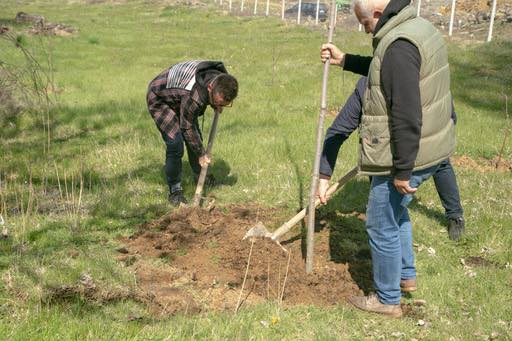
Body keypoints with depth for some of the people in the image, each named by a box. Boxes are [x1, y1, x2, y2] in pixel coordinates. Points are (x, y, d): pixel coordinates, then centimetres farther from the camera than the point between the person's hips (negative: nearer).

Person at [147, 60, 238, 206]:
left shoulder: (220, 78, -20)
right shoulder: (194, 96, -43)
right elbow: (188, 128, -27)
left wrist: (216, 105, -4)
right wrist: (201, 154, -16)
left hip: (178, 95, 8)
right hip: (159, 100, -8)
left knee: (196, 137, 12)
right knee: (175, 143, -18)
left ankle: (200, 177, 33)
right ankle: (175, 191, -5)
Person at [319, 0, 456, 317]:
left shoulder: (399, 45, -25)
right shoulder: (419, 27, 7)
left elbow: (407, 116, -28)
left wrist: (402, 171, -23)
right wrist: (344, 60, 25)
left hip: (405, 156, -10)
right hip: (429, 148, 10)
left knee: (383, 225, 6)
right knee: (396, 211, 30)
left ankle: (388, 300, 21)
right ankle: (406, 274, 44)